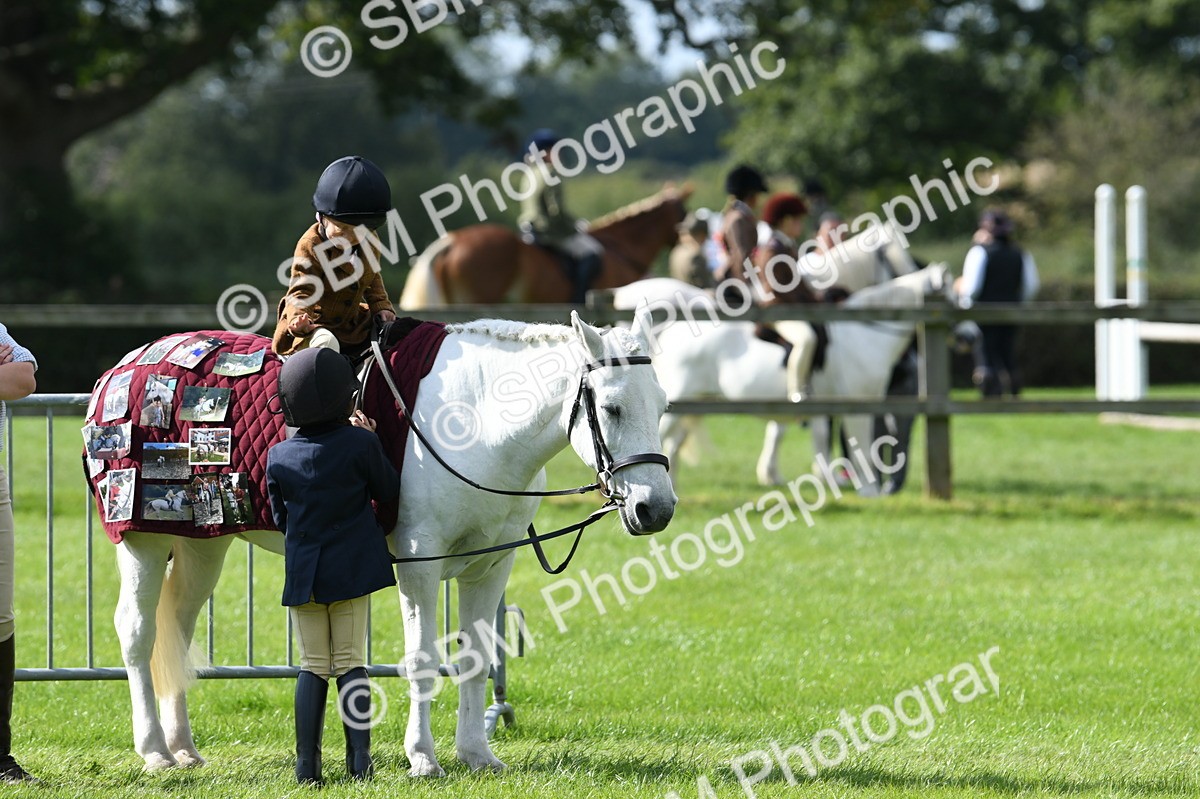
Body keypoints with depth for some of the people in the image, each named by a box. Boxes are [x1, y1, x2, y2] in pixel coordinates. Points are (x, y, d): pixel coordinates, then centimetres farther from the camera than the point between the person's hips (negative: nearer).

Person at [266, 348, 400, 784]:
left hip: (303, 569, 1)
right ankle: (359, 758, 0)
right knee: (350, 662, 5)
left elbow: (279, 517, 6)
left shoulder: (279, 456, -4)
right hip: (353, 565, -1)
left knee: (312, 666, 7)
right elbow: (389, 490, 2)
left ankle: (307, 762, 2)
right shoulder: (360, 444, -11)